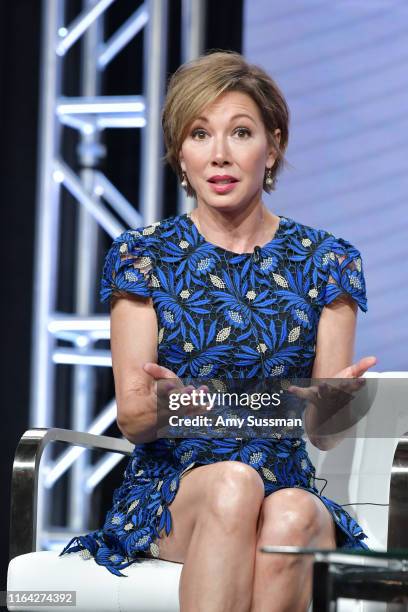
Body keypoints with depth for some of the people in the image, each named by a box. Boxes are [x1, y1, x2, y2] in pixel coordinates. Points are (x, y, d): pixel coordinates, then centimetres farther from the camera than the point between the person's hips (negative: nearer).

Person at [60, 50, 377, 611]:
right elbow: (131, 419, 0)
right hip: (168, 492, 0)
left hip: (289, 488, 1)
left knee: (292, 517, -36)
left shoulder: (326, 263, 8)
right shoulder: (143, 256, 6)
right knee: (233, 483, -36)